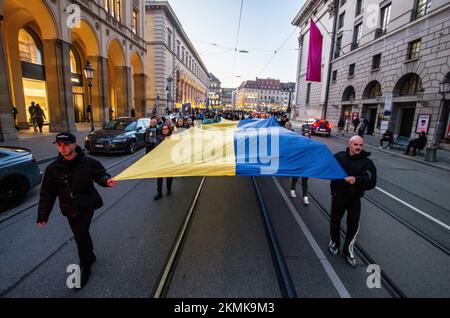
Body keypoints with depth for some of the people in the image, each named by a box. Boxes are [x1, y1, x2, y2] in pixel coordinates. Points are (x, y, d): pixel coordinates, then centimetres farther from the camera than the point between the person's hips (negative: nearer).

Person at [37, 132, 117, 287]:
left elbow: (100, 174, 2)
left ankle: (85, 267, 13)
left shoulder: (88, 162, -12)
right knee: (80, 236, 16)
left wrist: (107, 180, -22)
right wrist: (43, 215, 2)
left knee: (81, 236, -7)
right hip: (70, 209, 4)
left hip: (87, 205, -3)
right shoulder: (53, 168, -5)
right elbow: (47, 194, 1)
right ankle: (90, 256, 42)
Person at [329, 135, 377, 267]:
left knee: (353, 224, 2)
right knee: (335, 220, 15)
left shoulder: (367, 162, -10)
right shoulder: (339, 156, -5)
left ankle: (348, 249, 23)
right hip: (338, 195, 1)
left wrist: (356, 180, -36)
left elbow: (371, 182, -21)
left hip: (354, 198, -1)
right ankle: (334, 242, 38)